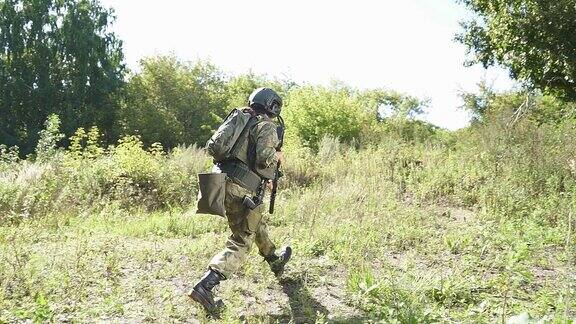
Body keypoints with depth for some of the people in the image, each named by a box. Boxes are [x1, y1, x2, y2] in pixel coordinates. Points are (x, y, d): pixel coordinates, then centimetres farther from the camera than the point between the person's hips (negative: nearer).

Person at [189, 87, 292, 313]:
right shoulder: (266, 126, -5)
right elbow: (264, 156, -21)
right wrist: (277, 157, 4)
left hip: (223, 180, 9)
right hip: (242, 190, -9)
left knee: (258, 221, 29)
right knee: (241, 243, -3)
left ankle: (274, 260, 51)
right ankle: (204, 287, -14)